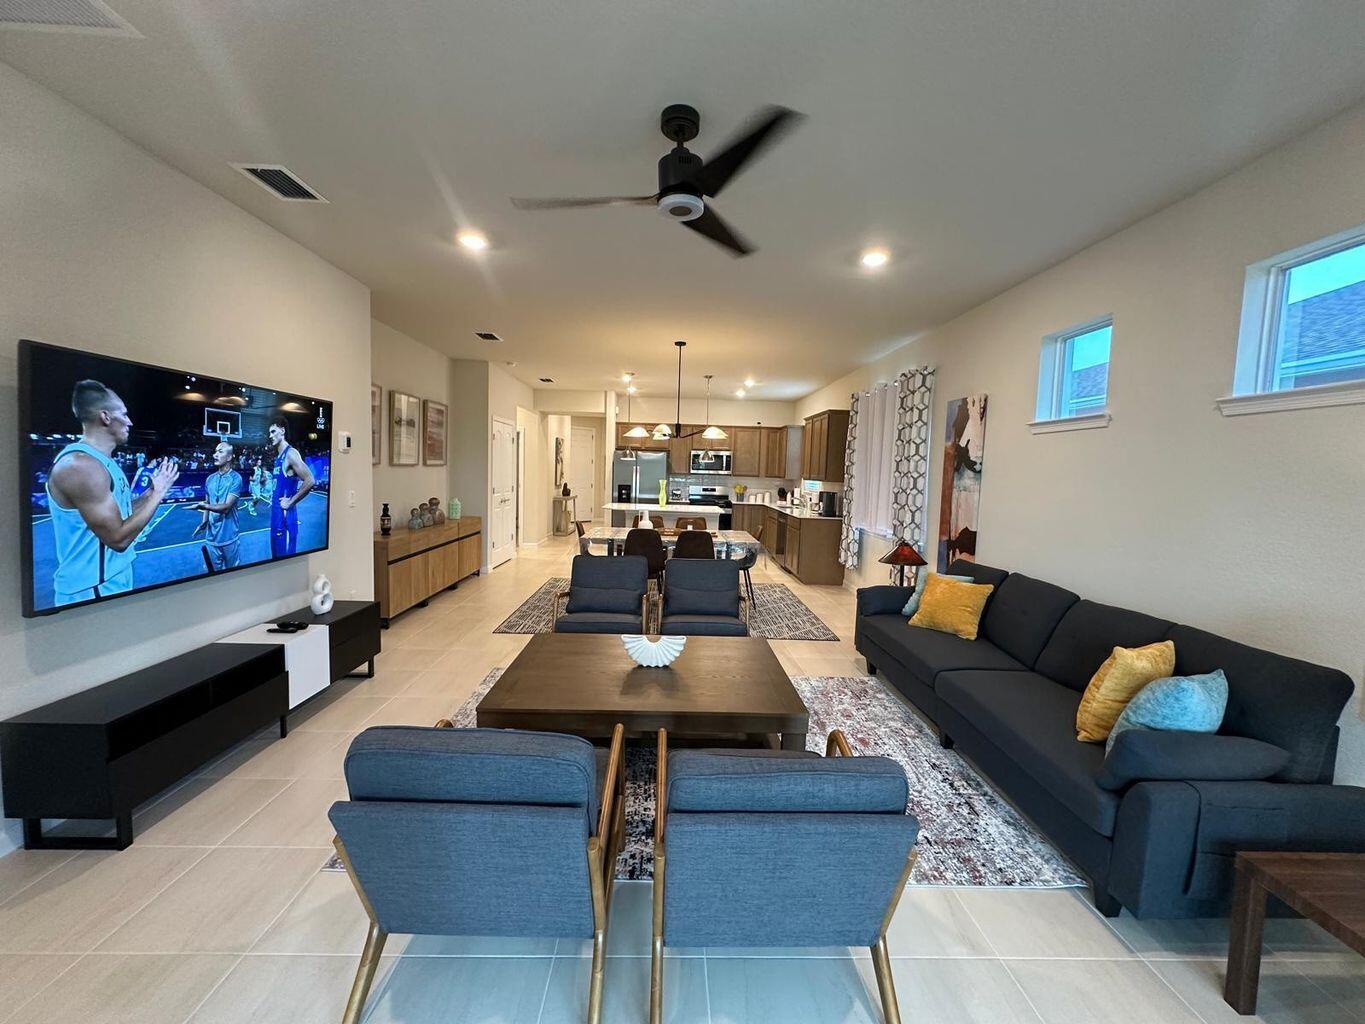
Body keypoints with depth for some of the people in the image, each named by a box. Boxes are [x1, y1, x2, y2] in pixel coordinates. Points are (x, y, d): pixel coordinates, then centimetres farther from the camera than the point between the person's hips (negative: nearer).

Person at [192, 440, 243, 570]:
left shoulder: (235, 478, -11)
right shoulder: (210, 479, 7)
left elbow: (226, 507, -17)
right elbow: (207, 504, 14)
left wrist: (202, 506, -28)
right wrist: (204, 522, 2)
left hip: (229, 537, -5)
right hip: (212, 537, 5)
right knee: (215, 572, 14)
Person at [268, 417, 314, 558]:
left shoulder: (290, 453, -13)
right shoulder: (279, 455, 15)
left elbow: (309, 481, -25)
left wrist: (290, 502, -18)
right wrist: (274, 500, 14)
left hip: (285, 514, -9)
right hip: (276, 512, 9)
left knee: (285, 554, -4)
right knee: (276, 553, 15)